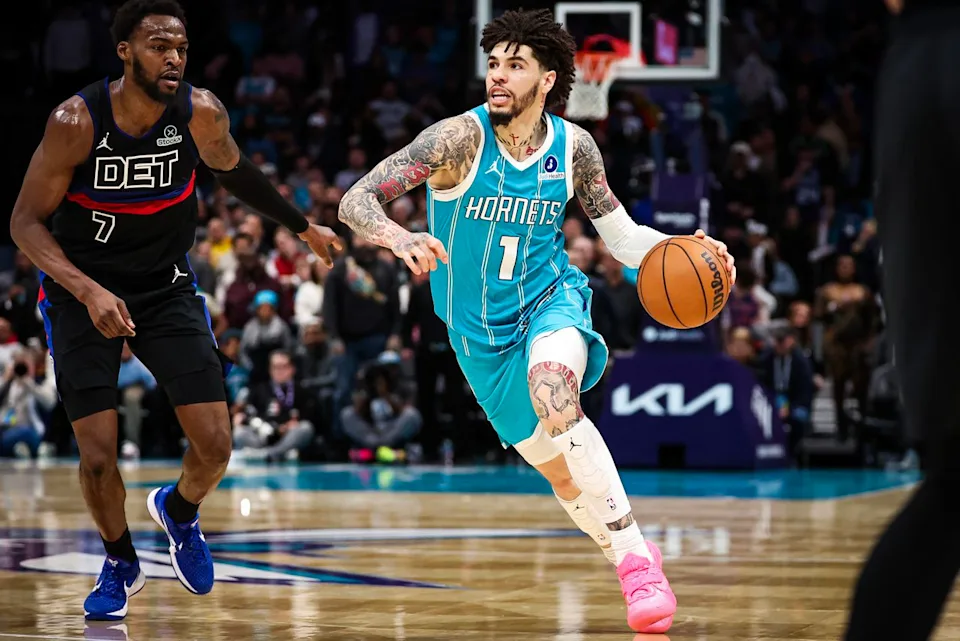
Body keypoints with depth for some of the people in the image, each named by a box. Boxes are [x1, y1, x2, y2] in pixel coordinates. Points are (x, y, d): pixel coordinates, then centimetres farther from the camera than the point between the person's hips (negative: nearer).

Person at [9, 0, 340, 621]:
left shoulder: (201, 113, -15)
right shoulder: (77, 121, -23)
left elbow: (233, 169, 8)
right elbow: (26, 221, -17)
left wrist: (304, 226, 19)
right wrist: (89, 291, -31)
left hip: (167, 288, 3)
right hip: (83, 292, -2)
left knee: (216, 447, -4)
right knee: (98, 456, -8)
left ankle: (179, 511, 32)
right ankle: (120, 564, 22)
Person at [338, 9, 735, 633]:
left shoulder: (574, 147, -10)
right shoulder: (461, 138, -20)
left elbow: (622, 235, 4)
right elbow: (355, 202, -25)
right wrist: (400, 238, -47)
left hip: (550, 300, -1)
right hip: (480, 331, 1)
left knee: (553, 390, -34)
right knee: (558, 469, 7)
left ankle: (636, 559, -30)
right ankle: (637, 563, 32)